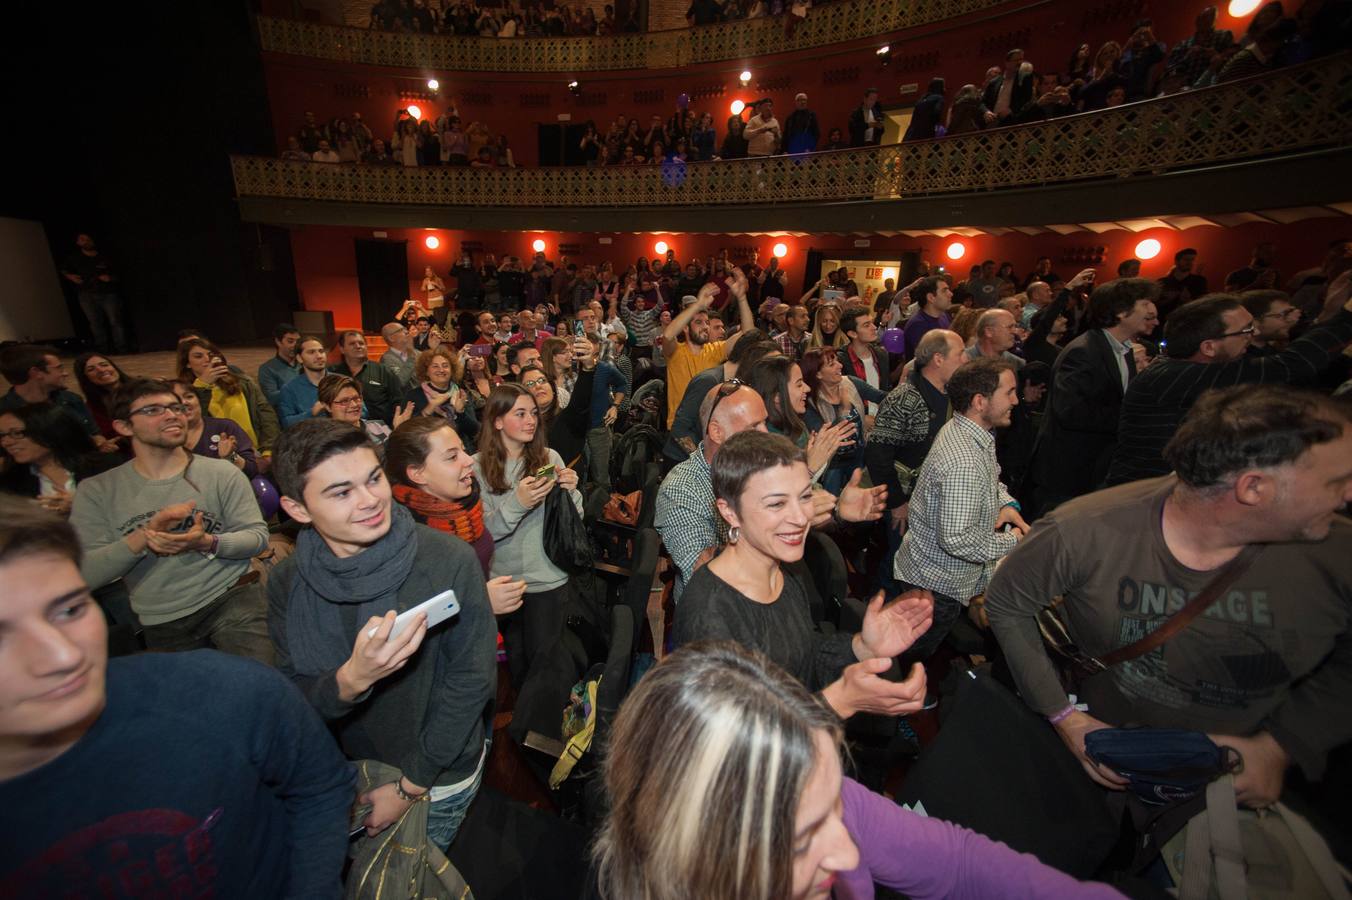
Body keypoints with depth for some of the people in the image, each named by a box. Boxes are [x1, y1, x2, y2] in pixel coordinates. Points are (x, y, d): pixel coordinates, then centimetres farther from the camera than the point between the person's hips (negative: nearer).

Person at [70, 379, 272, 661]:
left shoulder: (222, 473, 0)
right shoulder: (96, 491, 4)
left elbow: (258, 535, -3)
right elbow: (85, 574, -4)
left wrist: (208, 543, -21)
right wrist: (144, 537, -19)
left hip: (232, 598, -1)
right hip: (160, 626, 2)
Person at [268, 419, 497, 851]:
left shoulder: (451, 560, -27)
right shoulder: (286, 583, -13)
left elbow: (473, 678, -20)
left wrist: (410, 785, -14)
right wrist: (350, 679, -36)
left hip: (441, 773, -3)